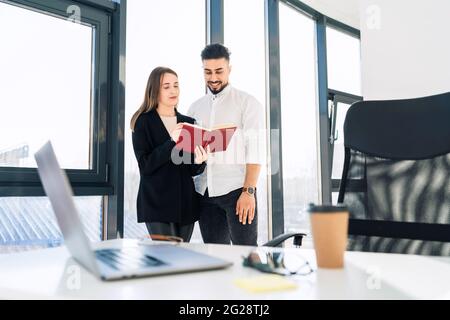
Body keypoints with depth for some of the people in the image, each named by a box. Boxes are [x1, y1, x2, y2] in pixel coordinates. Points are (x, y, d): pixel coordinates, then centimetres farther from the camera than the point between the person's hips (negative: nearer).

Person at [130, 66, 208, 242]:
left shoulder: (188, 122, 10)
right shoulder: (143, 122, -1)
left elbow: (193, 170, 11)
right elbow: (145, 165, -9)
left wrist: (199, 162, -12)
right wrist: (172, 141, -20)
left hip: (186, 203, 4)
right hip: (157, 203, -4)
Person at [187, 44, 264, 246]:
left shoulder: (247, 103, 2)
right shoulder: (195, 108, 16)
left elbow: (254, 150, -7)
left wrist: (249, 191, -16)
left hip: (236, 189, -4)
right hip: (204, 191, 5)